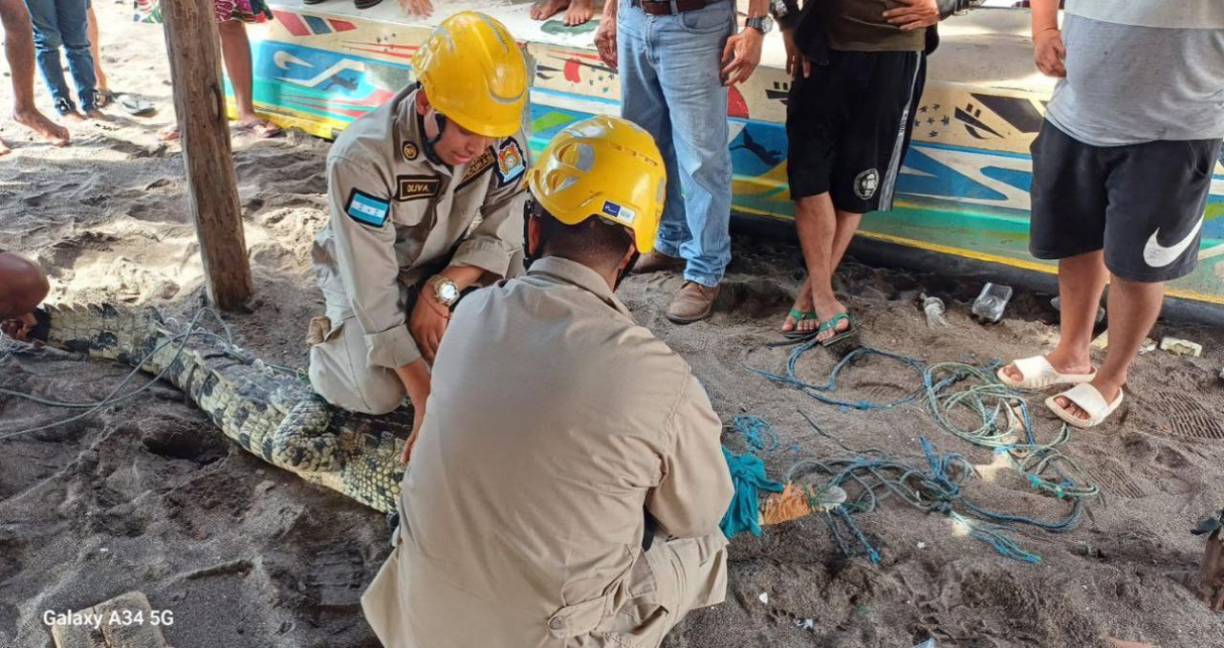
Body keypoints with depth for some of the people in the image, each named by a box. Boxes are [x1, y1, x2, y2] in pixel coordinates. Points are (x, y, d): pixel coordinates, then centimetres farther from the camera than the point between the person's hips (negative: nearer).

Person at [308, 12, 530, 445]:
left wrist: (442, 290, -30)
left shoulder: (503, 132, -24)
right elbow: (371, 289, -32)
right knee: (378, 396, -23)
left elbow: (501, 232, -14)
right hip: (363, 274, -3)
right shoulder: (362, 159, -35)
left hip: (449, 268, 4)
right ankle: (333, 337, 10)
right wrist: (425, 398, -33)